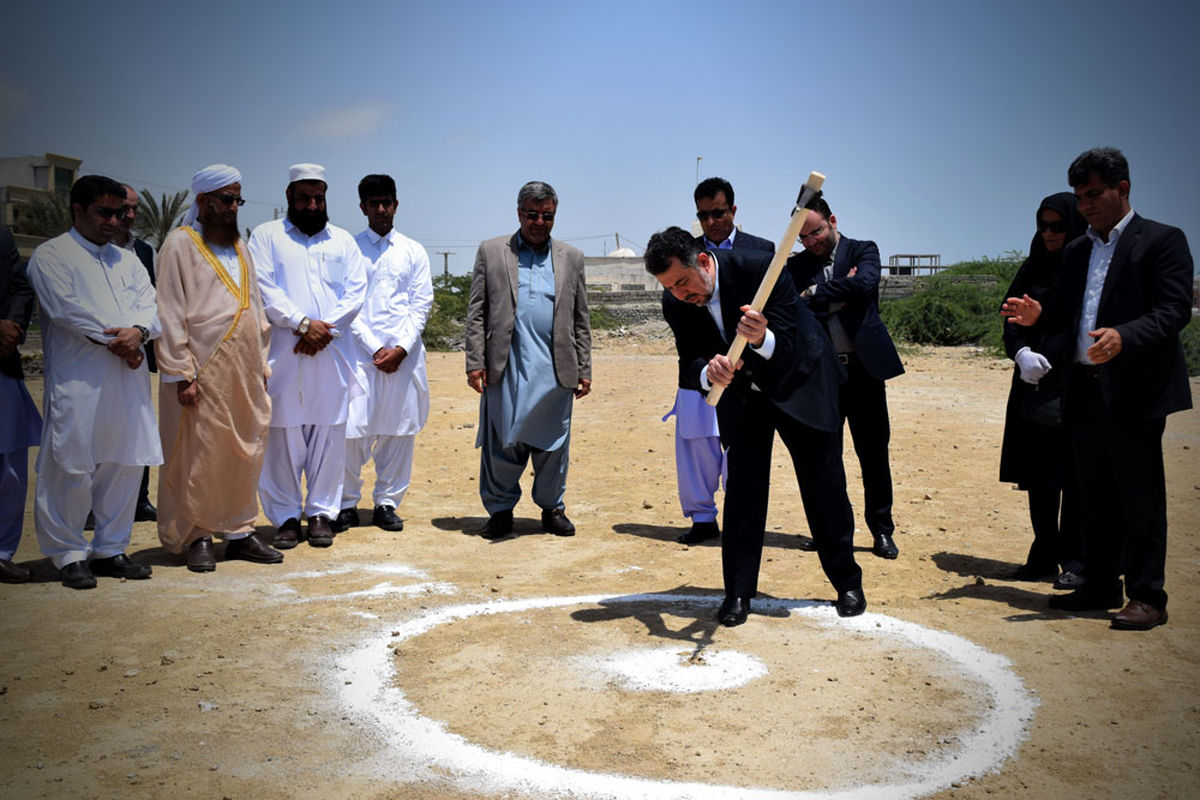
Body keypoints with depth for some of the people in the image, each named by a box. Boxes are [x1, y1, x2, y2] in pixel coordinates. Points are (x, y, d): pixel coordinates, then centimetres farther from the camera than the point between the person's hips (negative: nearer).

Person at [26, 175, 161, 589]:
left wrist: (138, 331, -13)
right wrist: (114, 341, -11)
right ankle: (70, 554, 8)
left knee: (125, 464, 7)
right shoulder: (51, 255, 3)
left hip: (129, 377, 6)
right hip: (77, 380, -6)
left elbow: (149, 303, 8)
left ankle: (111, 550, 17)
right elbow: (66, 308, -10)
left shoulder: (127, 260, 21)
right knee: (72, 468, -4)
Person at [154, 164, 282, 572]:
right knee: (197, 454, -1)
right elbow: (170, 313, -7)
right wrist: (181, 372, -14)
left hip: (244, 370, 6)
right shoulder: (180, 245, -1)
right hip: (203, 370, -6)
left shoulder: (240, 247, 18)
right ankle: (196, 537, 9)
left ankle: (239, 531, 16)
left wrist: (261, 364, 14)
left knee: (244, 451, 7)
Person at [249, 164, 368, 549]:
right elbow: (264, 288, -3)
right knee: (282, 434, -2)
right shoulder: (266, 236, 10)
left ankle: (321, 512, 11)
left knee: (329, 434, 2)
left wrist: (325, 328, -8)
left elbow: (356, 291, 6)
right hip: (282, 354, -2)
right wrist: (302, 323, -14)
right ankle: (286, 516, 7)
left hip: (332, 354, 2)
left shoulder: (343, 240, 17)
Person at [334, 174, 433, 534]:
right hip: (360, 352, -2)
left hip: (405, 353, 2)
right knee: (352, 429, -5)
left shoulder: (414, 252, 11)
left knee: (399, 430, 3)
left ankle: (387, 503, 14)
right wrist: (375, 348, -9)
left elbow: (422, 304, 5)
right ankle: (347, 504, 10)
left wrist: (401, 348, -7)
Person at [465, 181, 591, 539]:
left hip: (555, 369, 1)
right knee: (501, 442, 1)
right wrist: (475, 362, -3)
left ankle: (552, 508, 20)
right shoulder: (491, 252, 9)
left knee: (552, 443, 6)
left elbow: (580, 320, 13)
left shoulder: (571, 258, 14)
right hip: (505, 368, -1)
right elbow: (476, 312, 5)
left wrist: (584, 369, 8)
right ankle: (500, 509, 15)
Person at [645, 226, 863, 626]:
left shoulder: (760, 269, -29)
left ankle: (847, 582, 20)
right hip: (742, 396, 3)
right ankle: (738, 592, 8)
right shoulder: (676, 305, -15)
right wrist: (708, 372, -39)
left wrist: (763, 339, -52)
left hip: (797, 384, -3)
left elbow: (792, 347, -29)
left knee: (824, 486, 4)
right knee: (742, 488, -2)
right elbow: (688, 362, -15)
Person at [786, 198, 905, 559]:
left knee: (874, 452, 4)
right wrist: (840, 295, -11)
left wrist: (815, 295, -11)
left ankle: (882, 530, 16)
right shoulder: (796, 265, 8)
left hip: (863, 367, -2)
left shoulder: (863, 251, 3)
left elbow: (864, 283, -18)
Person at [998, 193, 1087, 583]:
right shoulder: (1032, 269, 12)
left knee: (1074, 474, -4)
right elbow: (1011, 323, 7)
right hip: (1034, 386, 5)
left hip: (1077, 388, -5)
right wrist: (1022, 353, -13)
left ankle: (1074, 559, 4)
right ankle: (1044, 555, 17)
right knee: (1038, 476, 8)